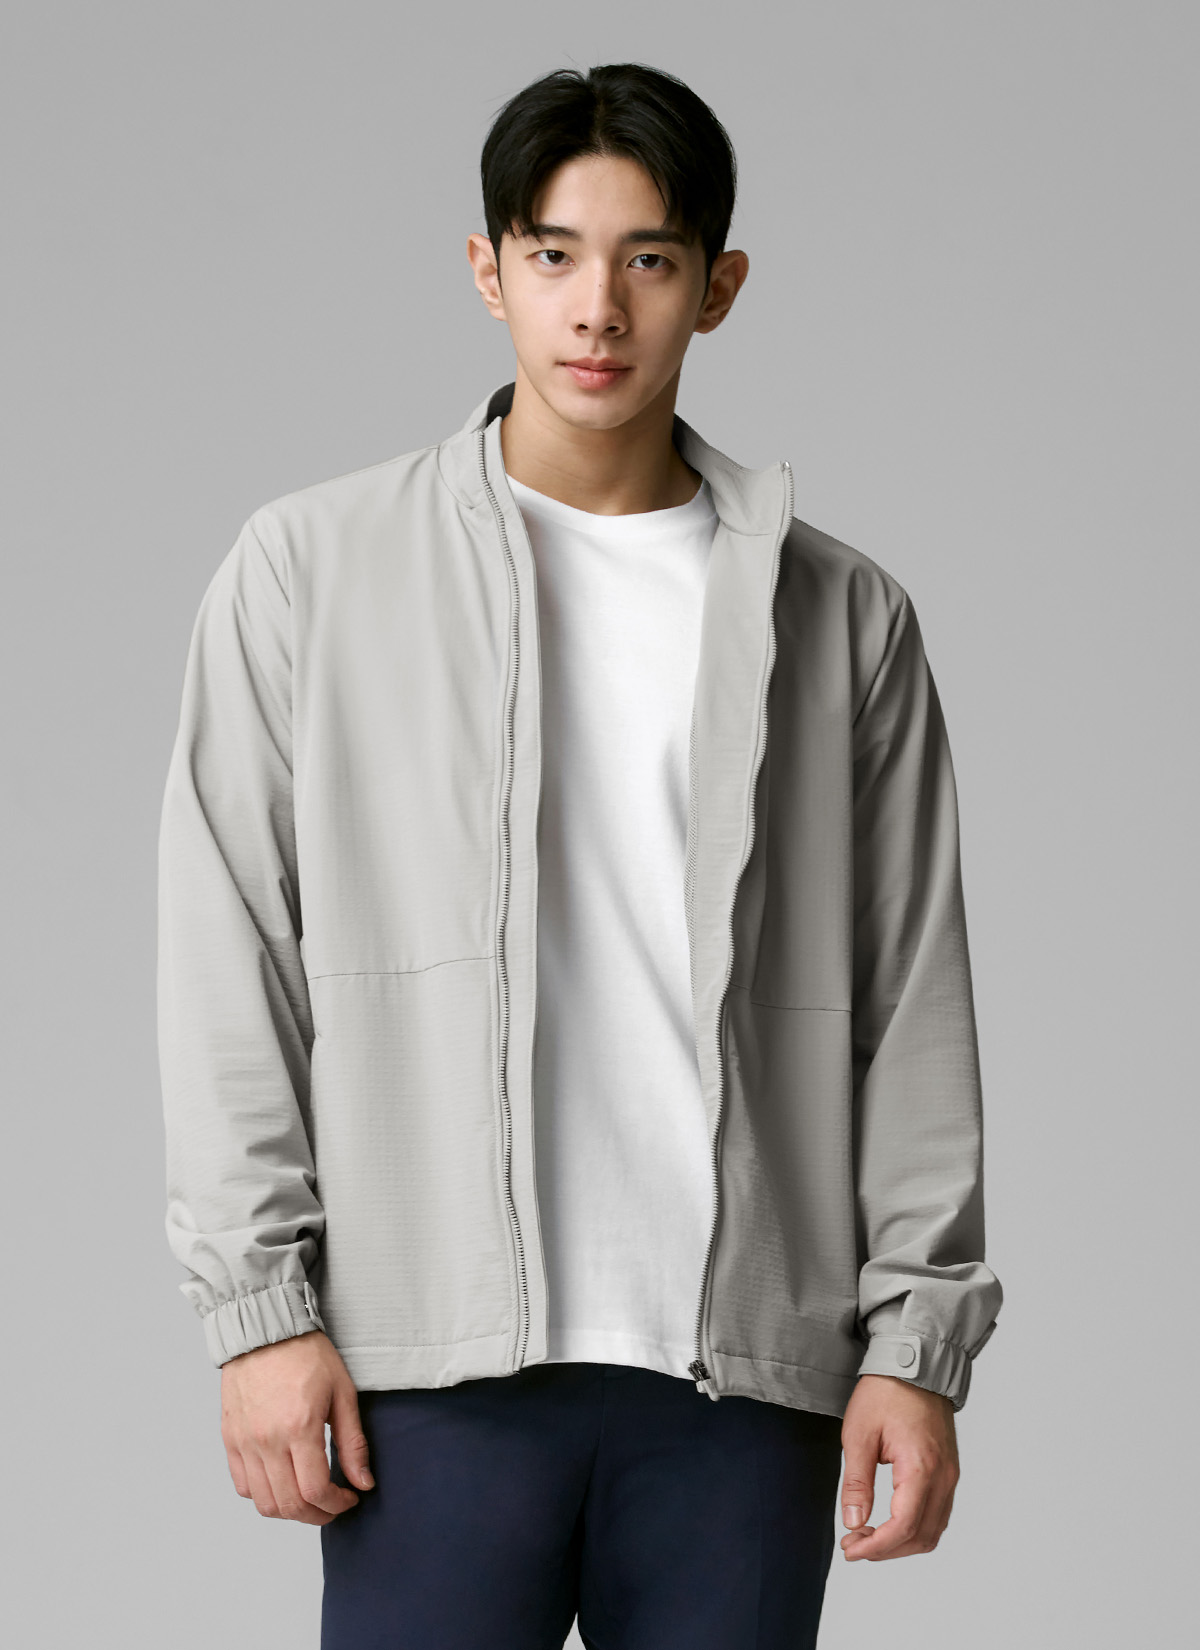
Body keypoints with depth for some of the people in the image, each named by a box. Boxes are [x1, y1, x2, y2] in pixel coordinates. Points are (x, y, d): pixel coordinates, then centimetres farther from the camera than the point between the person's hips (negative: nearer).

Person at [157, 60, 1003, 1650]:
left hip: (749, 1365, 1)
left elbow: (912, 1006, 7)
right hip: (440, 1355, -1)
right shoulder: (313, 566, 5)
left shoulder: (841, 615, 9)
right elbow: (230, 964, 3)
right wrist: (261, 1304, -4)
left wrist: (917, 1337, 1)